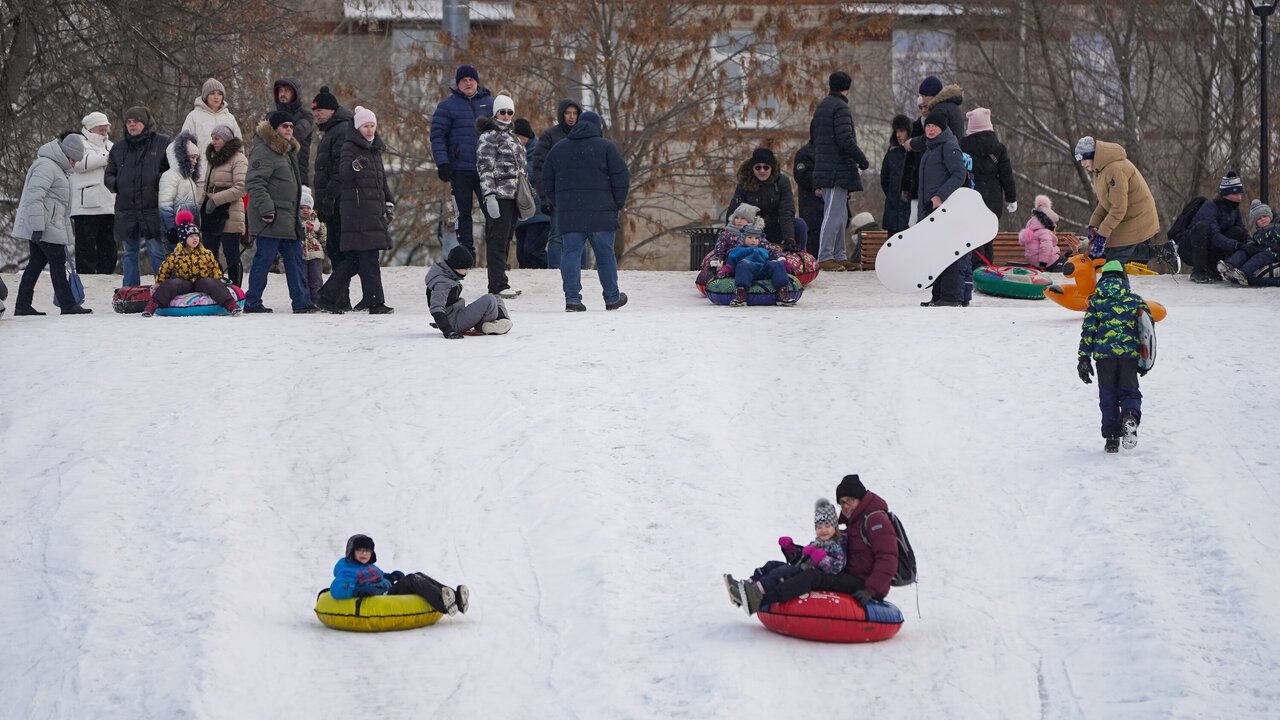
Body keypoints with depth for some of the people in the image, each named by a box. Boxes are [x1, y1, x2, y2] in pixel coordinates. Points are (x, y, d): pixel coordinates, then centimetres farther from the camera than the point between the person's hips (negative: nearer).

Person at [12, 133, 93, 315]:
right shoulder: (46, 166, -14)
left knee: (36, 263, 9)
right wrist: (38, 227, -26)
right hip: (41, 227, -11)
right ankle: (67, 305, -5)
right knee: (57, 262, -7)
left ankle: (22, 305, 10)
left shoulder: (56, 167, 22)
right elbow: (34, 197, -22)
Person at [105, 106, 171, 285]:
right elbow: (108, 176, 22)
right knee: (130, 253, 12)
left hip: (154, 210, -5)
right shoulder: (119, 148, 15)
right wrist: (117, 184, 1)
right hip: (126, 211, 5)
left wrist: (161, 181, -12)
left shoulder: (162, 143, 2)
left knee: (158, 253, -8)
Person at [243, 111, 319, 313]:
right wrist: (266, 207, -27)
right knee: (264, 258, -6)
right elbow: (254, 183, -21)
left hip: (288, 219, 10)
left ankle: (302, 301, 12)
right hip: (271, 219, -10)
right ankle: (252, 302, 0)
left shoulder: (287, 151, 20)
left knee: (294, 258, 9)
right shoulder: (263, 151, -13)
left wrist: (296, 213, 25)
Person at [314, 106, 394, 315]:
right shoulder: (350, 147, -4)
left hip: (374, 209, 8)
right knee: (369, 258, -11)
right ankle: (375, 302, -9)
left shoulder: (375, 150, 21)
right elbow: (343, 172, -22)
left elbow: (382, 179, 30)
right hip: (356, 209, -8)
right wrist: (354, 166, -43)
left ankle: (328, 297, 15)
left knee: (353, 258, 9)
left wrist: (389, 203, 24)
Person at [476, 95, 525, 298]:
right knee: (498, 240, -9)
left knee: (505, 239, 11)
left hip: (513, 195, 9)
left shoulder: (511, 135, 20)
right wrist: (489, 195, -21)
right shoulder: (489, 135, -6)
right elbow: (485, 167, -13)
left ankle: (500, 283, 15)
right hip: (499, 195, -9)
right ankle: (498, 285, -10)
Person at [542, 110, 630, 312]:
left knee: (572, 253, 3)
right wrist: (618, 203, 6)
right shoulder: (606, 147, -1)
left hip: (568, 214, 3)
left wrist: (557, 205, 22)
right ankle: (612, 297, 16)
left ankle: (572, 298, -8)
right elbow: (621, 178, -5)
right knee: (605, 254, 8)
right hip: (601, 213, -2)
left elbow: (547, 182, 15)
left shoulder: (558, 148, 12)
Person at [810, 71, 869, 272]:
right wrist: (861, 159, -12)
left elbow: (813, 136, 24)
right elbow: (845, 140, -19)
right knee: (834, 214, -9)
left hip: (824, 168, 10)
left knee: (840, 215, 14)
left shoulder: (822, 106, 18)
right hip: (838, 170, -10)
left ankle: (839, 256, 16)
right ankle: (825, 258, -11)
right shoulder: (841, 108, -12)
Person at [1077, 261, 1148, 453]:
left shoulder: (1096, 301, 8)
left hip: (1104, 353, 0)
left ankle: (1112, 438, 4)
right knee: (1129, 391, 9)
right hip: (1130, 353, 0)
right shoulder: (1135, 300, 10)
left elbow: (1088, 331, 2)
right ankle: (1130, 417, -25)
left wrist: (1084, 359, 5)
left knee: (1108, 396, 9)